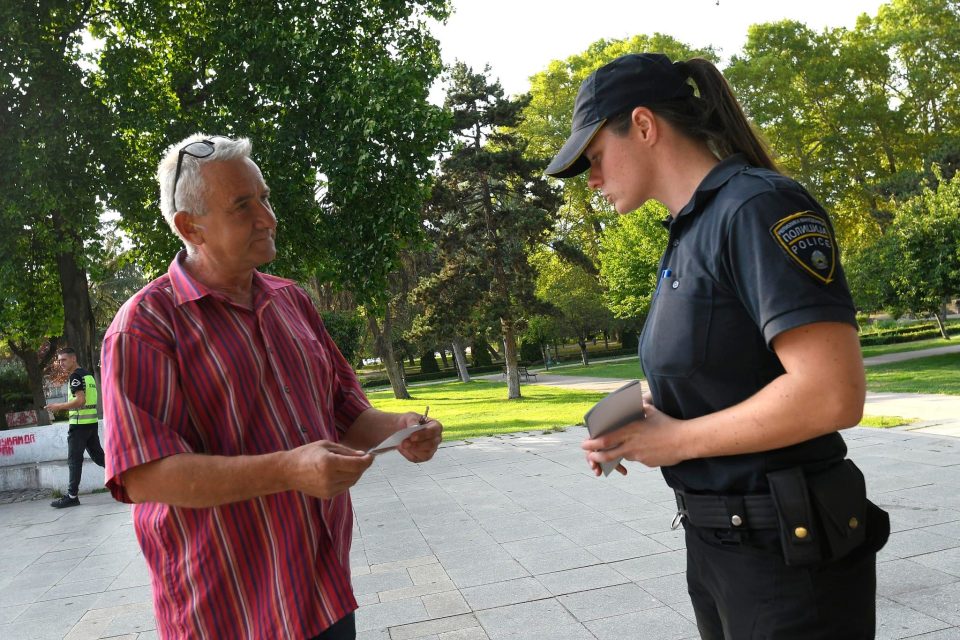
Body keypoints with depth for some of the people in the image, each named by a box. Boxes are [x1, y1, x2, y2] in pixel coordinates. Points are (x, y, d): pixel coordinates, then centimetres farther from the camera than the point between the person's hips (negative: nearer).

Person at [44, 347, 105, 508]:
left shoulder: (75, 376, -11)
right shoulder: (88, 374, 16)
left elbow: (80, 400, -20)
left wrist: (58, 406, -13)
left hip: (79, 424, -8)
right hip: (92, 422, 9)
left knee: (74, 460, -3)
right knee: (98, 455, 14)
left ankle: (72, 496, 0)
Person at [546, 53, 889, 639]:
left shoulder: (760, 207, -18)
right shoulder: (690, 234, 9)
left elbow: (831, 395, -27)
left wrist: (677, 440, -17)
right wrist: (631, 430, 0)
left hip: (790, 553, -8)